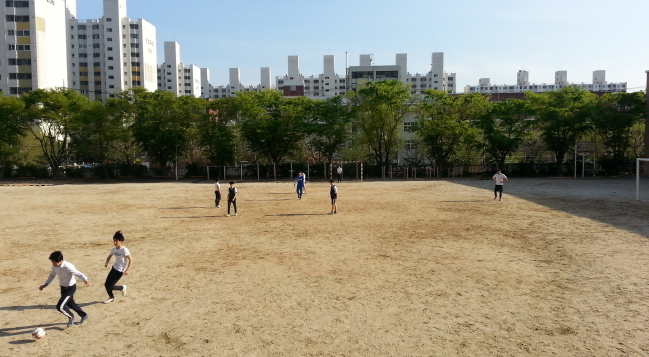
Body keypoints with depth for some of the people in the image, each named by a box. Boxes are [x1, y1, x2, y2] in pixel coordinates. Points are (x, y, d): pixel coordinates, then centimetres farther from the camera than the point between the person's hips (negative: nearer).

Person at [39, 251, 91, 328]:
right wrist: (45, 285, 4)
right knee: (70, 303, 24)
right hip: (63, 287, 8)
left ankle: (71, 317, 18)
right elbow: (52, 275, 10)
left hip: (71, 288, -8)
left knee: (60, 306, -11)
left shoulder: (68, 267, -32)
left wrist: (86, 280, -48)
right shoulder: (54, 266, -11)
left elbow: (79, 274, -30)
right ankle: (83, 315, 45)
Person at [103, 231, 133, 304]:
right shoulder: (114, 249, 2)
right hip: (114, 268, 7)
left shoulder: (124, 250, -19)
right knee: (106, 284, 7)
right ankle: (111, 297, 33)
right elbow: (109, 256, 18)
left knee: (110, 286, -8)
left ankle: (122, 288, 21)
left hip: (120, 271, -7)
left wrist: (127, 270, -23)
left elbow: (131, 260, -18)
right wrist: (106, 263, -3)